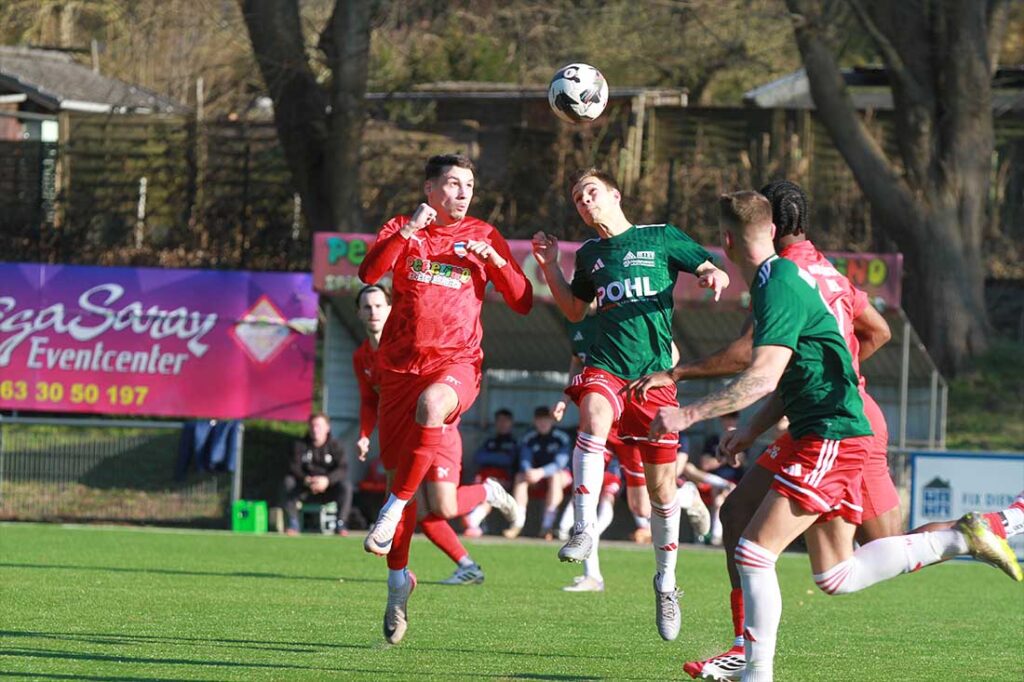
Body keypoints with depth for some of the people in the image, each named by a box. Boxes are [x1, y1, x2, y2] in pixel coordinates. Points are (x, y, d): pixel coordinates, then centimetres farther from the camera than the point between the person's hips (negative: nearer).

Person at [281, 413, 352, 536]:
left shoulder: (335, 446, -4)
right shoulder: (300, 446, -1)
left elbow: (343, 470, -18)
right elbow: (294, 467, -13)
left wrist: (327, 480, -38)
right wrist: (306, 480, -33)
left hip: (328, 489, -1)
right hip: (305, 491, 1)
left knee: (346, 485, -29)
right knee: (288, 481, -27)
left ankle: (340, 524, -21)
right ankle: (293, 524, -22)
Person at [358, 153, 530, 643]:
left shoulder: (483, 237, 9)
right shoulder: (403, 230, 8)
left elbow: (522, 303, 5)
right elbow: (368, 273, -11)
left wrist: (494, 259, -10)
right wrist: (408, 230, -22)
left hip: (457, 365, -1)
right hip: (401, 366, 1)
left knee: (431, 403, -39)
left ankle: (393, 510, -23)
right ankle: (398, 581, 23)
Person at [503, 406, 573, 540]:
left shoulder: (562, 438, -16)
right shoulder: (529, 438, -5)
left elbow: (559, 463, -25)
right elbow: (525, 460, -11)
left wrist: (541, 472, -43)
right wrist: (528, 471, -37)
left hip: (562, 474, -3)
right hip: (535, 472, 3)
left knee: (555, 477, -37)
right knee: (520, 476, -25)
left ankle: (547, 526, -42)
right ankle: (517, 522, -33)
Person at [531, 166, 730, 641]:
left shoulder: (661, 239, 6)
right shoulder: (589, 255, 16)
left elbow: (712, 271, 11)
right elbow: (574, 311, 29)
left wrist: (713, 276, -13)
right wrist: (549, 267, 16)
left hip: (654, 374, -2)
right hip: (604, 366, 2)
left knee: (662, 487, 3)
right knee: (594, 415, -35)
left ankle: (666, 583, 20)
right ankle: (585, 529, -38)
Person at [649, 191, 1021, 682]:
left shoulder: (779, 288, -16)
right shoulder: (782, 281, 15)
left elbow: (763, 378, -27)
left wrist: (689, 414, -27)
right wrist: (751, 432, 18)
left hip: (830, 438, -10)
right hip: (823, 439, 10)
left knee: (754, 553, -12)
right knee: (836, 577, 13)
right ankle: (959, 540, 18)